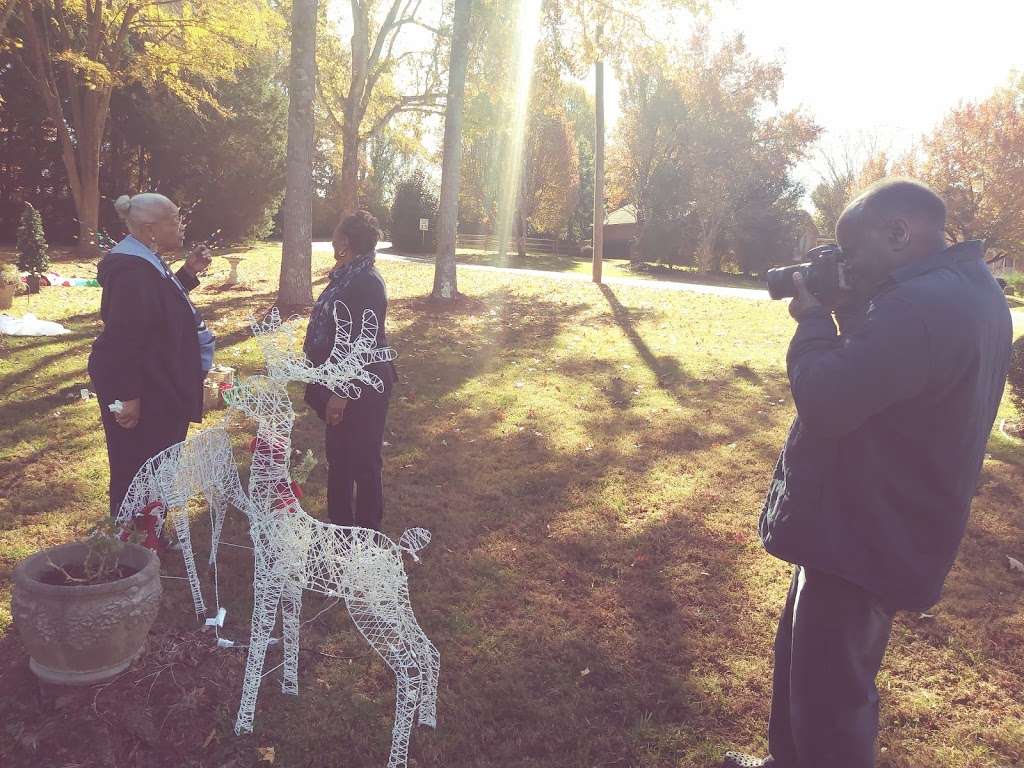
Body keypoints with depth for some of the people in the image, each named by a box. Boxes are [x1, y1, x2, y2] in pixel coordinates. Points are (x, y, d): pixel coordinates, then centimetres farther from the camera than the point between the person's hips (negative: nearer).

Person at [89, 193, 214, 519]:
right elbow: (122, 337, -26)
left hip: (160, 386, 11)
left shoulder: (148, 261, 10)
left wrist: (189, 272, 11)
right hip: (142, 394, -11)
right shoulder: (131, 270, -23)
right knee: (137, 472, 2)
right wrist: (127, 396, -26)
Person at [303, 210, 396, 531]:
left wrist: (341, 393, -23)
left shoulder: (366, 283, -22)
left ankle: (367, 531, 21)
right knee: (338, 456, 19)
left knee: (364, 461, 5)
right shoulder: (346, 276, 9)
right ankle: (340, 524, 34)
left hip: (361, 388, -10)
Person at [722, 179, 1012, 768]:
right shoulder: (968, 291, 8)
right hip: (879, 529, 11)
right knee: (804, 664, 26)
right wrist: (842, 315, 2)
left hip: (865, 539, -11)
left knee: (829, 695, 7)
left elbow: (825, 402, -29)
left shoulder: (924, 305, -28)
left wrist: (813, 318, -13)